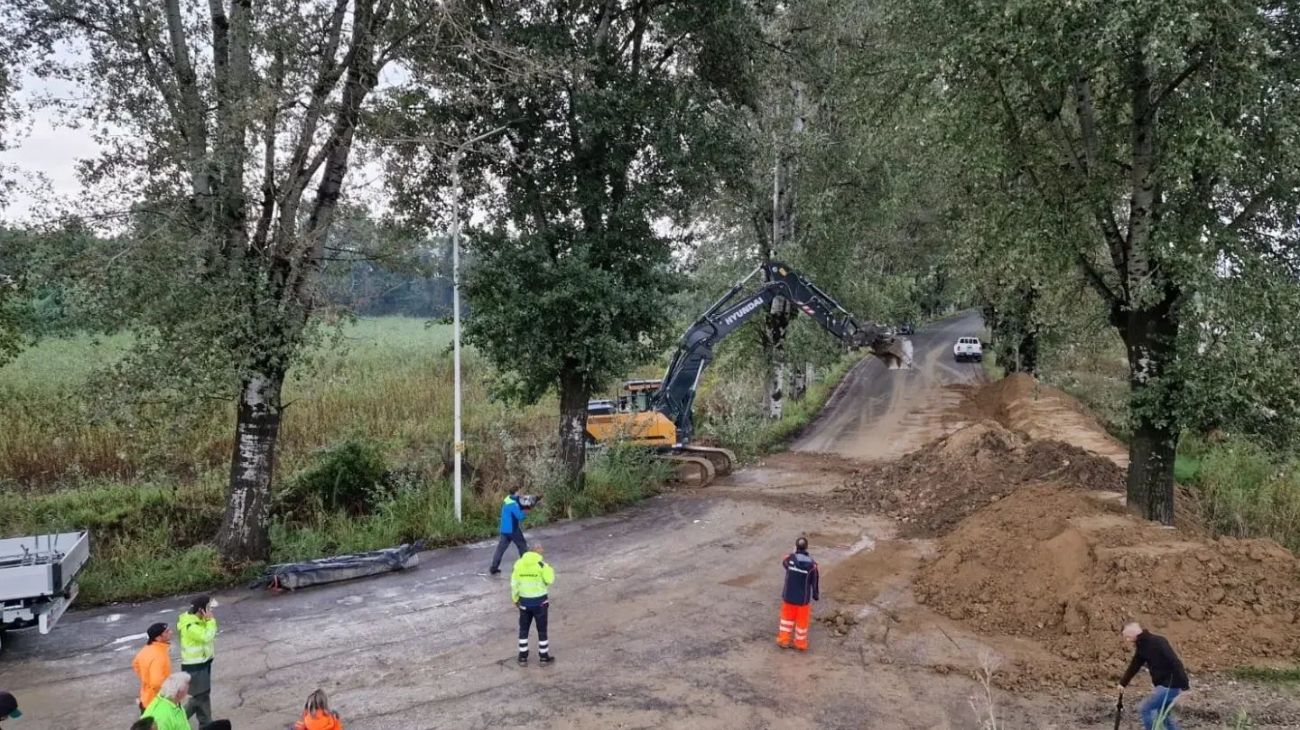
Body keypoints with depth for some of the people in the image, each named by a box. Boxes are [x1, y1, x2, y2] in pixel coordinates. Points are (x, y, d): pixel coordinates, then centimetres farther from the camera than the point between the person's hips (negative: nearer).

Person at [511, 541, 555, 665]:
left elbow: (514, 583, 0)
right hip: (540, 601, -3)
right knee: (542, 630, 11)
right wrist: (550, 569, 5)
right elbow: (549, 580, -12)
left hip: (524, 601, 3)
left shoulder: (519, 564, -2)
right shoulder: (541, 564, -13)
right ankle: (544, 657, 18)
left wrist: (515, 599, 11)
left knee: (523, 630, 16)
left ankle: (523, 656, 21)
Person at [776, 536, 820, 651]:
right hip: (803, 598, -2)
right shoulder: (812, 564, -19)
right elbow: (815, 581, -8)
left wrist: (794, 553, 22)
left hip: (788, 596, 2)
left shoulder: (790, 558, -16)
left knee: (787, 617, 24)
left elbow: (784, 563, 9)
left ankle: (783, 640, 28)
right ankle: (800, 644, 31)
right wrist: (816, 595, 9)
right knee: (802, 620, 17)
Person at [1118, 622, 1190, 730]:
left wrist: (1184, 683, -28)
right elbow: (1134, 667, 16)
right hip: (1164, 684, 10)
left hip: (1170, 685, -10)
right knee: (1164, 714, 19)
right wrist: (1123, 683, 14)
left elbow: (1174, 662, -25)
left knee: (1144, 710, -9)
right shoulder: (1142, 646, 8)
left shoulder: (1157, 642, -20)